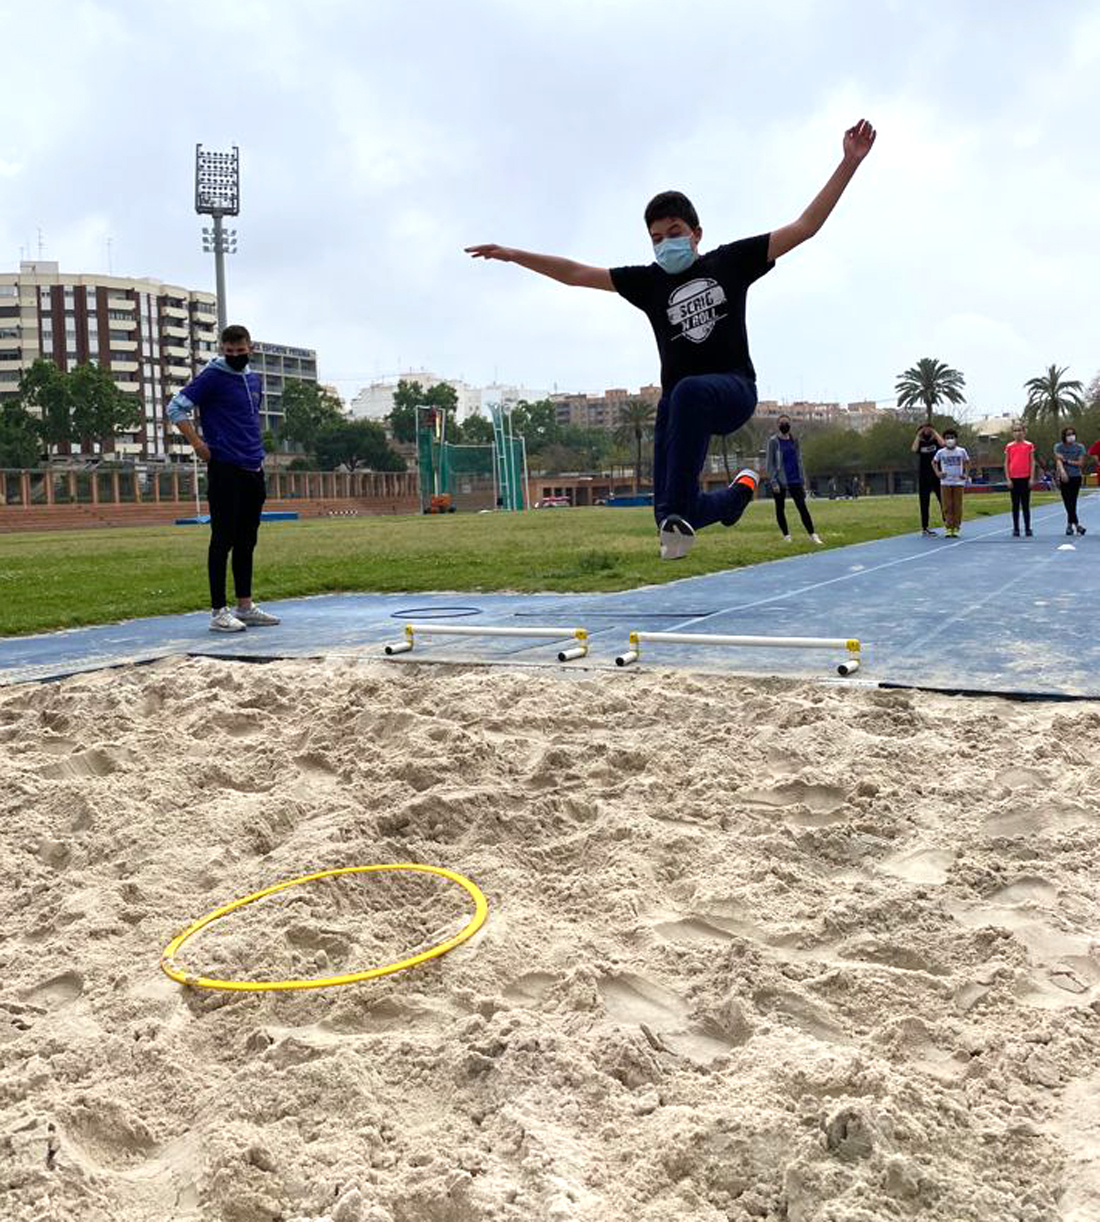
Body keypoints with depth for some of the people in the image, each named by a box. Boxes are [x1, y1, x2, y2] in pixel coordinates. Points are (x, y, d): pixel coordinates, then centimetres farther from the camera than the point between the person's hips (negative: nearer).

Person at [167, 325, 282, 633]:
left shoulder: (253, 379, 16)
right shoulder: (212, 377, -5)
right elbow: (176, 408, -7)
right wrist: (197, 443, -13)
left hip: (253, 470, 7)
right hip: (225, 470, -7)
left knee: (246, 540, 11)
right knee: (223, 540, -6)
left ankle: (245, 607, 18)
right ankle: (219, 612, -1)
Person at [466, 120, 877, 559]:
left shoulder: (729, 262, 6)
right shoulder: (649, 282, 10)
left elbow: (805, 226, 6)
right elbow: (577, 274, 10)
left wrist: (849, 163, 0)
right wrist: (513, 254, 6)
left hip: (733, 390, -4)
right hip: (679, 401, 4)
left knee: (688, 391, -38)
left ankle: (678, 511, -35)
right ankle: (740, 490, 32)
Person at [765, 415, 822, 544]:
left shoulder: (794, 440, 9)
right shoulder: (773, 441, -4)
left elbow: (799, 461, 14)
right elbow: (769, 463, -6)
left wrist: (803, 480, 10)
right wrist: (773, 481, -14)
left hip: (794, 479, 3)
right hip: (779, 480, -3)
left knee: (802, 506, -4)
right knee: (780, 508, 6)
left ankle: (812, 534, -7)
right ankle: (786, 535, 15)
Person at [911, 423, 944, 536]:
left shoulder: (935, 441, 7)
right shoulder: (920, 443, 7)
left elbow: (943, 444, -15)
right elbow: (914, 449, -15)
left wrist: (935, 433, -6)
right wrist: (918, 436, -7)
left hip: (937, 477, 0)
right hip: (923, 478, 0)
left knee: (943, 501, 0)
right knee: (924, 503, 3)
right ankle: (925, 528, 6)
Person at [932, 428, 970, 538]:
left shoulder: (961, 451, 0)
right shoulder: (940, 452, 0)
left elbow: (967, 462, 13)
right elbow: (934, 462, 14)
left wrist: (966, 474, 1)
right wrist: (937, 473, 0)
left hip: (958, 482, 0)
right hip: (945, 482, 0)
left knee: (957, 506, 1)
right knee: (947, 506, -2)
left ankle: (956, 528, 7)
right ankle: (948, 528, 3)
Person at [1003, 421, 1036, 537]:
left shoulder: (1029, 445, 3)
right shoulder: (1009, 446, 5)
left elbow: (1032, 462, 3)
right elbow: (1006, 463, 5)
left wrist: (1032, 478, -4)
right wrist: (1008, 479, -2)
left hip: (1025, 478, -1)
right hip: (1014, 479, 1)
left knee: (1026, 505, 3)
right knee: (1015, 505, 4)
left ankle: (1027, 529, 8)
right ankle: (1016, 529, 7)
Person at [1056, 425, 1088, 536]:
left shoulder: (1080, 447, 1)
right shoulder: (1058, 447, 0)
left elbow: (1081, 463, -5)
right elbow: (1058, 461, -14)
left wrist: (1067, 461, -14)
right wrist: (1062, 471, -32)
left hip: (1076, 477, 0)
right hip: (1064, 478, 0)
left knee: (1072, 502, -3)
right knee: (1068, 502, -4)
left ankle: (1070, 524, 6)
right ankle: (1076, 524, -1)